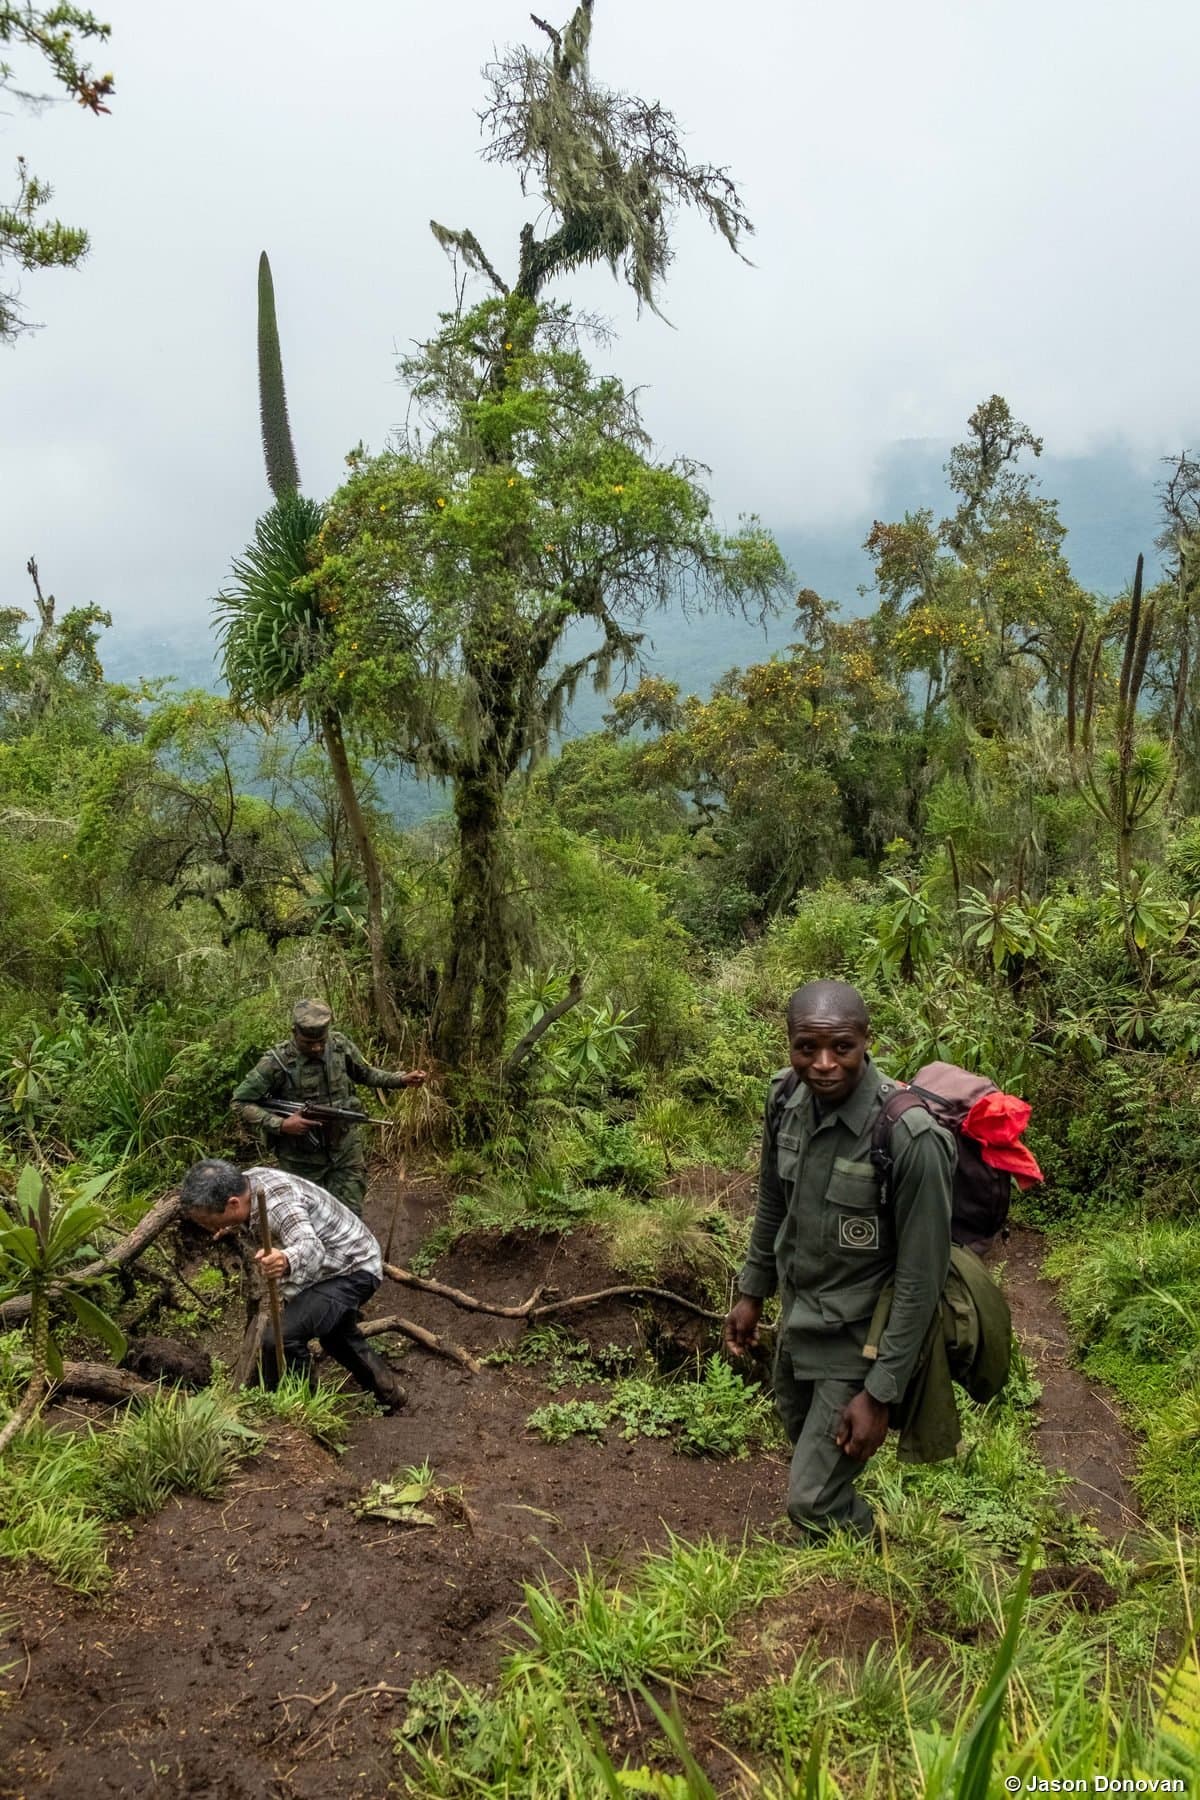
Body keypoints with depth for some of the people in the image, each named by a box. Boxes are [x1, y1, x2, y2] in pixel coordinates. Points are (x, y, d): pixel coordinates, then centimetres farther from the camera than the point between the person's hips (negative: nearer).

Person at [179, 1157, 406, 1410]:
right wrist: (238, 1225, 20)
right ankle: (384, 1385, 50)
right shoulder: (246, 1180, -7)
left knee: (280, 1339, -26)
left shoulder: (278, 1204, -35)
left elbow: (312, 1249, -52)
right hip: (331, 1266, 11)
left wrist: (287, 1261, -72)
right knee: (330, 1326, 35)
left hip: (351, 1273, -11)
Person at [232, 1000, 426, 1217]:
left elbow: (364, 1074, 13)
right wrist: (280, 1125, -24)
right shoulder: (277, 1062, -19)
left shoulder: (340, 1046, -6)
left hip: (345, 1152, 3)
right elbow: (241, 1103, -13)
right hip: (301, 1160, -3)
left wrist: (402, 1079, 0)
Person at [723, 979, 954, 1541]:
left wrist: (879, 1393, -19)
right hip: (797, 1313, 6)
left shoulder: (911, 1138, -31)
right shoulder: (785, 1097, -12)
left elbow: (920, 1278, -23)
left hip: (859, 1340, -6)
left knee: (812, 1501, 2)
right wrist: (752, 1291, 14)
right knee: (803, 1438, 28)